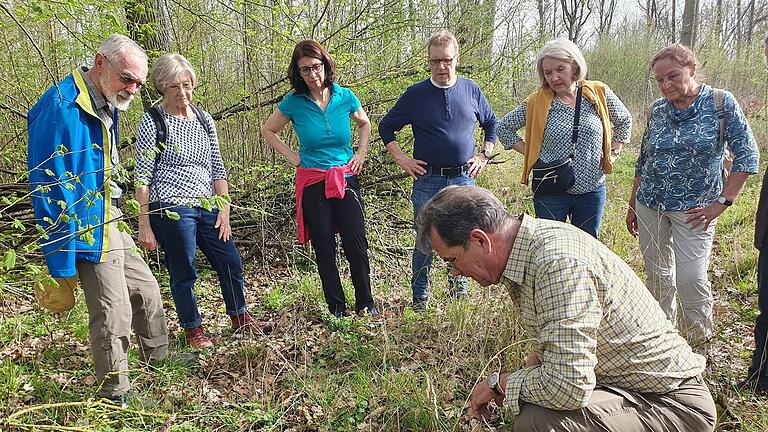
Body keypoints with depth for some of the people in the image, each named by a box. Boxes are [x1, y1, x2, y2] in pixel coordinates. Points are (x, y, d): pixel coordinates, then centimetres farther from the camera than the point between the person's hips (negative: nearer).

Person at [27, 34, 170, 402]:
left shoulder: (106, 105, 8)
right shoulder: (61, 106, -21)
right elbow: (48, 188, -23)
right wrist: (61, 265, -22)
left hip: (110, 226, 9)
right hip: (85, 232, -9)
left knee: (146, 290, 20)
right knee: (113, 314, -1)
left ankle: (159, 358, 40)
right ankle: (116, 394, 18)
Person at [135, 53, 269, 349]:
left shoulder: (204, 119, 10)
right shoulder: (153, 121, -5)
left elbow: (217, 168, 12)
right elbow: (142, 176, -6)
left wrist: (224, 210, 4)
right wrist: (144, 225, -10)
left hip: (207, 207, 5)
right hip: (171, 210, -5)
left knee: (231, 263, 9)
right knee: (183, 274, 4)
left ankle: (239, 317, 31)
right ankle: (193, 330, 24)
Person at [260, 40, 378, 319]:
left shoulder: (345, 97, -2)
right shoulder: (294, 102, -5)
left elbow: (365, 124, 19)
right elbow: (268, 131, 11)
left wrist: (361, 153, 7)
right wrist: (291, 156, 2)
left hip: (346, 180, 1)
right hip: (312, 184, 0)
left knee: (357, 246, -2)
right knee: (325, 250, 6)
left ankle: (365, 304, 16)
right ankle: (337, 307, 21)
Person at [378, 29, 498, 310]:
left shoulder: (471, 90, 5)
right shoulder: (415, 94, -1)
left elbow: (492, 124, 20)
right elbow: (386, 127, 8)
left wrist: (484, 156, 9)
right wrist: (401, 159, -1)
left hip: (464, 179, 2)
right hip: (427, 180, -2)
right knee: (425, 242, 4)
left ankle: (459, 290, 27)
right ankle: (420, 297, 18)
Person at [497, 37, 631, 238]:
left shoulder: (599, 94, -1)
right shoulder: (537, 102, -5)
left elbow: (624, 121, 16)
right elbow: (504, 127, 5)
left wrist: (612, 153, 6)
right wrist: (529, 152, -3)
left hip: (592, 190, 2)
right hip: (551, 193, -2)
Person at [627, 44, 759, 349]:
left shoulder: (721, 103, -6)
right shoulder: (657, 110, 5)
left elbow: (747, 156, -7)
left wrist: (722, 201, -11)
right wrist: (633, 205, 15)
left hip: (693, 209, -4)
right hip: (649, 205, 4)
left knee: (691, 279, -7)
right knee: (657, 275, 12)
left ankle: (700, 344, 15)